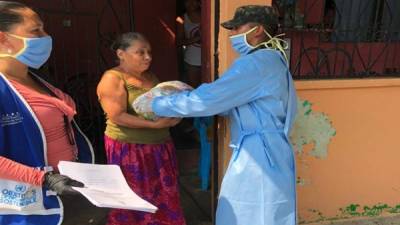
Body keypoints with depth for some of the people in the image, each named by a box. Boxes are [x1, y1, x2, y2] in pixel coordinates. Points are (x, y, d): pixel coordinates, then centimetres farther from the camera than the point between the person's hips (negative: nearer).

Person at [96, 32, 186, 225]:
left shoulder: (150, 77, 11)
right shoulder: (112, 79, -11)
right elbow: (118, 117, -20)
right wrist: (154, 125, -25)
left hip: (159, 147, 7)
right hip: (129, 150, -7)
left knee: (163, 198, 14)